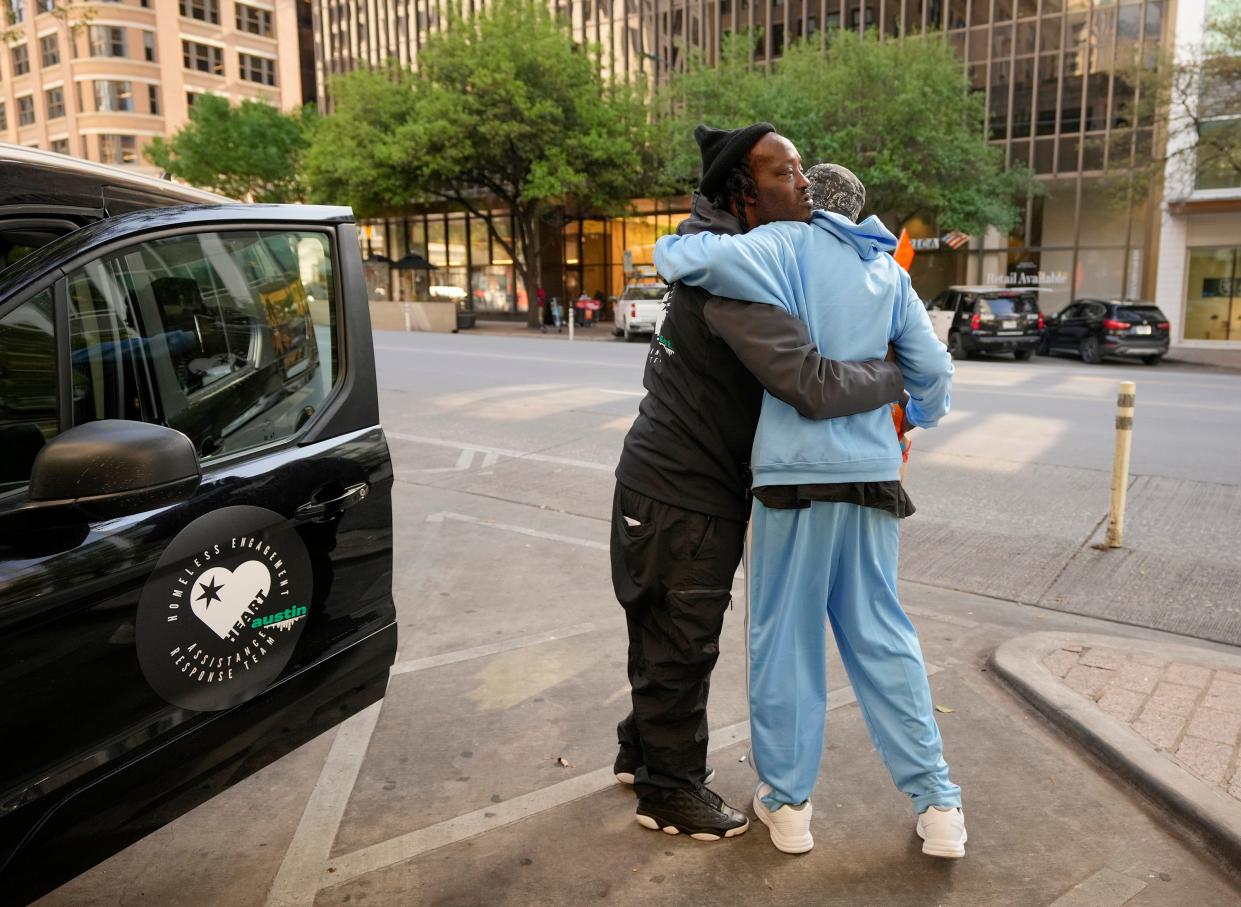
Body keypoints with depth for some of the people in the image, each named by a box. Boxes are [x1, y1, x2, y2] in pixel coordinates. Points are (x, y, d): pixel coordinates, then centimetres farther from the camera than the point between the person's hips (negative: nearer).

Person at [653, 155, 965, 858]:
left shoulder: (786, 246, -3)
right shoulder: (888, 272, 13)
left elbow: (680, 256, -18)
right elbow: (933, 368, 14)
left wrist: (681, 246, 6)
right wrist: (918, 419, 35)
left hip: (797, 473, -5)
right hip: (873, 474, 5)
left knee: (786, 636, 7)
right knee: (882, 634, 13)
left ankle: (787, 802, 19)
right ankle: (938, 803, 20)